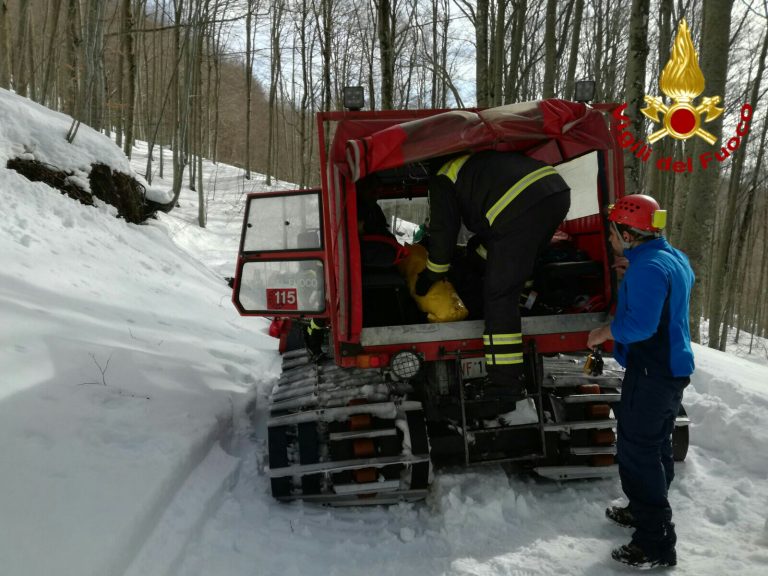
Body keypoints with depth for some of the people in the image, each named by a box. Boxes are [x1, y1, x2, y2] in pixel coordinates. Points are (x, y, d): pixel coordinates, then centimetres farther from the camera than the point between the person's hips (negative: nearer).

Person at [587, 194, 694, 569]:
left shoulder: (647, 268, -22)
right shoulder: (675, 258, 10)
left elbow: (640, 324, -29)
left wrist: (603, 334, -13)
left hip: (651, 372, -10)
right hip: (674, 367, 10)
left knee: (637, 451, -4)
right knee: (657, 445, 21)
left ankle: (656, 544, 2)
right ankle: (645, 511, 37)